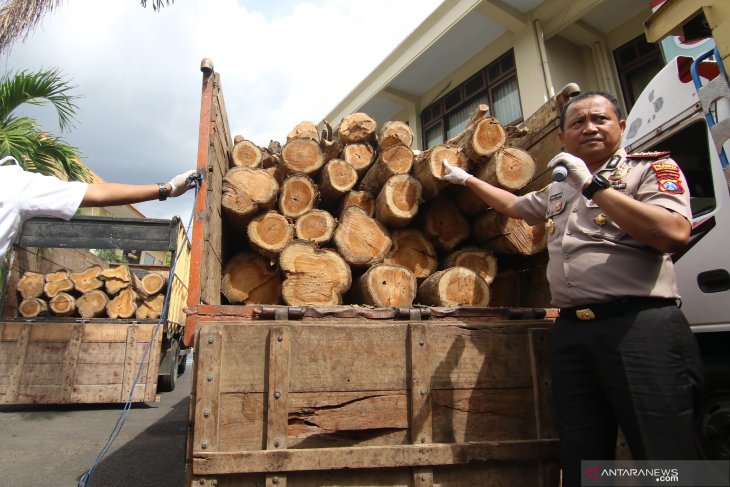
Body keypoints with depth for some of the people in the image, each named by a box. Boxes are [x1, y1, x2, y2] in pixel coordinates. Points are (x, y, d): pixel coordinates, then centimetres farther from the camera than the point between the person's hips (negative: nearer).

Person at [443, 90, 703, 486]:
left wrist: (593, 184, -12)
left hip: (641, 325, -6)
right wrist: (466, 179, 47)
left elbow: (674, 232, -15)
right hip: (571, 330, 6)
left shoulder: (652, 168, 4)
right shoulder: (558, 192, 24)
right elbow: (513, 204, 42)